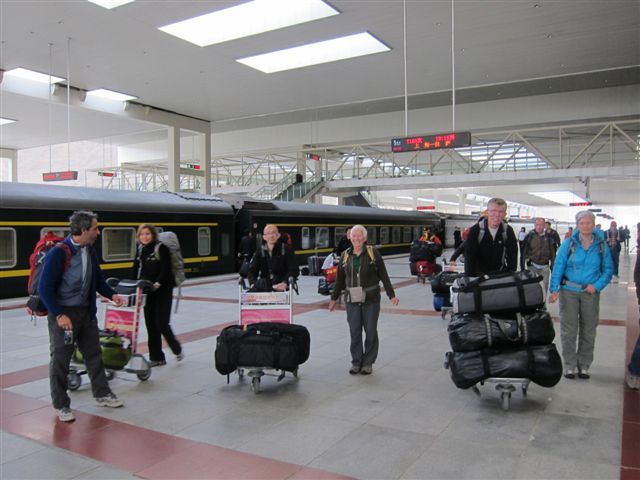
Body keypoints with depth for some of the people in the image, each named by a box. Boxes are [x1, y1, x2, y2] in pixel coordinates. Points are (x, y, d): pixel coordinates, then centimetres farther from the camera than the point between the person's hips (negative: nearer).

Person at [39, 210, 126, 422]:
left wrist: (111, 294, 0)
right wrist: (59, 315, -21)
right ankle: (61, 405, 20)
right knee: (60, 360, 6)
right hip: (63, 314, -7)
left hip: (86, 312, 7)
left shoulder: (90, 251, 4)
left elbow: (98, 279, 15)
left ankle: (102, 394, 31)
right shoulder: (58, 253, -19)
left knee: (94, 354, 16)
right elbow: (44, 288, -18)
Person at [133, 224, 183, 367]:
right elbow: (136, 268, 17)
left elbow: (166, 269, -19)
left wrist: (158, 283, -30)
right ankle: (156, 357, 17)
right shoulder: (140, 249, 10)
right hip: (148, 291, 7)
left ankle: (177, 349, 18)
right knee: (151, 324, 7)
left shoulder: (161, 248, -11)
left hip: (163, 290, -7)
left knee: (161, 323, -8)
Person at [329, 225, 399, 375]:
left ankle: (368, 363, 18)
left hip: (371, 300, -2)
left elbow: (383, 276, 0)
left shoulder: (373, 253, -2)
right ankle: (356, 362, 17)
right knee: (354, 333, 4)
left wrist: (391, 295, -1)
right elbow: (340, 279, 14)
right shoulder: (345, 256, 7)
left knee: (371, 332, 6)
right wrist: (334, 298, 16)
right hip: (352, 301, 2)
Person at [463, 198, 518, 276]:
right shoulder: (475, 230, -14)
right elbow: (469, 255, -18)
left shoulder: (508, 231, -6)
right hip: (479, 274, -2)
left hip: (500, 273, 2)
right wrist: (469, 278, -25)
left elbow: (512, 254, -5)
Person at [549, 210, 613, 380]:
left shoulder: (601, 245, 0)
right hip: (569, 291, -2)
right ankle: (570, 365, 14)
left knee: (588, 331, 10)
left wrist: (597, 285, -11)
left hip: (591, 292, 2)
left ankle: (584, 366, 24)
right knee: (569, 330, 1)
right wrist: (554, 289, -14)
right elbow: (558, 267, -6)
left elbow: (608, 269, 5)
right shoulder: (569, 244, -5)